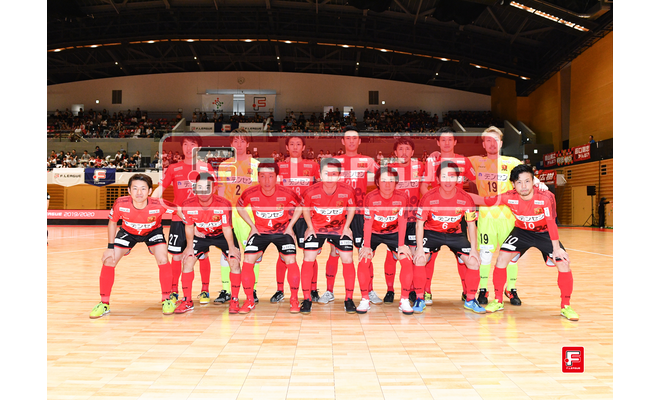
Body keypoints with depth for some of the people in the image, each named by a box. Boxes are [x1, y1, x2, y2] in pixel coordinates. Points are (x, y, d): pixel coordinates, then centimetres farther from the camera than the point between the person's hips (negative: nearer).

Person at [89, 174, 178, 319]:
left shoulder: (158, 205, -38)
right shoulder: (120, 204, -32)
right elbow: (112, 222, -11)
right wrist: (110, 247, -11)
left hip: (153, 231, -2)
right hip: (128, 231, 2)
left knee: (162, 260, -22)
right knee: (108, 261, -8)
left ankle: (167, 300, -1)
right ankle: (104, 304, 11)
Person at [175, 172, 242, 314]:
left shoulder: (223, 204, -30)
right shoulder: (188, 205, -24)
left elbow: (227, 228, -19)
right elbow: (189, 227, -7)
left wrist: (231, 248, -11)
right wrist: (189, 246, -1)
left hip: (222, 235, -2)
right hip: (200, 235, 2)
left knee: (234, 261, -14)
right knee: (187, 260, -8)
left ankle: (234, 301, 1)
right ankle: (187, 301, 7)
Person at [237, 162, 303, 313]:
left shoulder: (286, 193, -21)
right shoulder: (250, 194, -18)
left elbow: (300, 206, 0)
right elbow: (239, 207, 4)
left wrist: (290, 226, -4)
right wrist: (252, 226, -1)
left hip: (282, 231, -1)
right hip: (260, 231, 1)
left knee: (291, 261, -17)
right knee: (247, 261, -12)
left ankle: (294, 300, 1)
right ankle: (249, 301, 4)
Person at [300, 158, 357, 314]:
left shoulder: (347, 191, -22)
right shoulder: (311, 192, -23)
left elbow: (351, 208, -1)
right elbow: (305, 209, -2)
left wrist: (346, 227, -3)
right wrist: (310, 226, -4)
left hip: (340, 228, 1)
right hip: (316, 228, 0)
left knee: (348, 260, -5)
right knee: (308, 259, -9)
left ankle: (349, 299, 9)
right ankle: (307, 299, 3)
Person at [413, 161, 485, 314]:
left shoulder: (465, 198, -16)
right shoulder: (429, 197, -22)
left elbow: (471, 224, -5)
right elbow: (420, 223, -14)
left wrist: (473, 249, -10)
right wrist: (419, 247, -22)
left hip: (455, 233, 2)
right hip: (432, 232, -2)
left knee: (473, 261, -11)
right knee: (419, 260, -22)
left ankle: (470, 300, 10)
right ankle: (420, 299, -4)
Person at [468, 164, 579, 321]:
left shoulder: (546, 197, -31)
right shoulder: (509, 197, -25)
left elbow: (551, 223, -25)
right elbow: (485, 201, -15)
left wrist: (556, 248, -24)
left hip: (545, 233, -1)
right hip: (522, 231, 2)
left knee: (564, 263, -14)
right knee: (502, 257, -14)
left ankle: (566, 307, 7)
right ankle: (498, 301, 4)